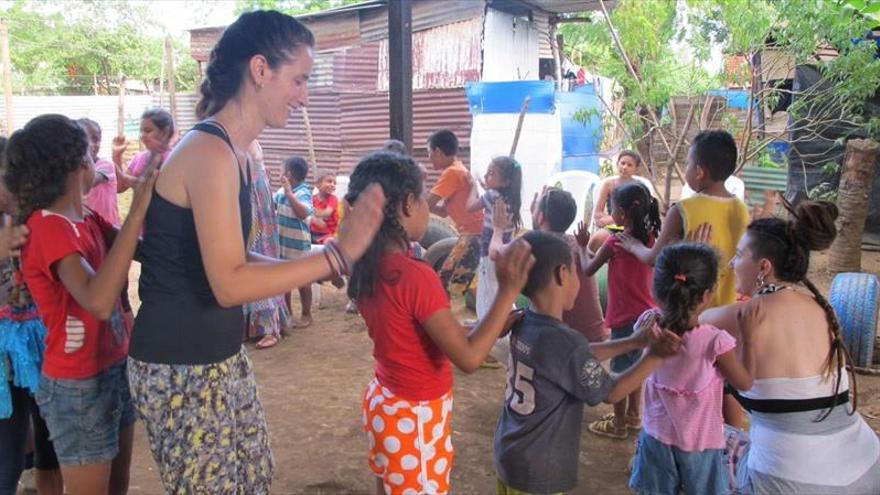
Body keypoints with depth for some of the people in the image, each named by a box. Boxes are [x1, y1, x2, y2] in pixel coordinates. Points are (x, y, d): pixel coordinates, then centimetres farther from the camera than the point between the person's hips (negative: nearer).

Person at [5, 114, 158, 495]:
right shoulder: (49, 227, -22)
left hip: (114, 369, 8)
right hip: (79, 386, -8)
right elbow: (99, 301, -38)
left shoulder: (87, 219, 6)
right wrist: (136, 212, -38)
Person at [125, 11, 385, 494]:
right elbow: (229, 284, -26)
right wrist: (337, 252, -26)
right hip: (181, 369, -9)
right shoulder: (210, 151, -21)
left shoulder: (229, 152, 7)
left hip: (220, 357, 9)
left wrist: (316, 265, 7)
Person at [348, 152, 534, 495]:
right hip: (415, 416, -8)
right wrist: (508, 292, -25)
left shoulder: (368, 266, -4)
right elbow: (469, 357, -27)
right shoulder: (414, 275, -29)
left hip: (385, 400, 8)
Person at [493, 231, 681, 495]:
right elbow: (611, 392, -12)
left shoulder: (523, 324, -4)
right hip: (537, 471, -8)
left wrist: (635, 342, 6)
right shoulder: (566, 341, -28)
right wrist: (655, 355, -4)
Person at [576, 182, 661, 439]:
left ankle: (618, 424, 17)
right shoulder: (650, 238, 0)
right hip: (646, 314, 7)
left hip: (625, 317, -7)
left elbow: (588, 269, -8)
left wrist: (583, 245, 6)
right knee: (635, 366, 21)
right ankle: (633, 415, 35)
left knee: (619, 371, 6)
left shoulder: (615, 242, -19)